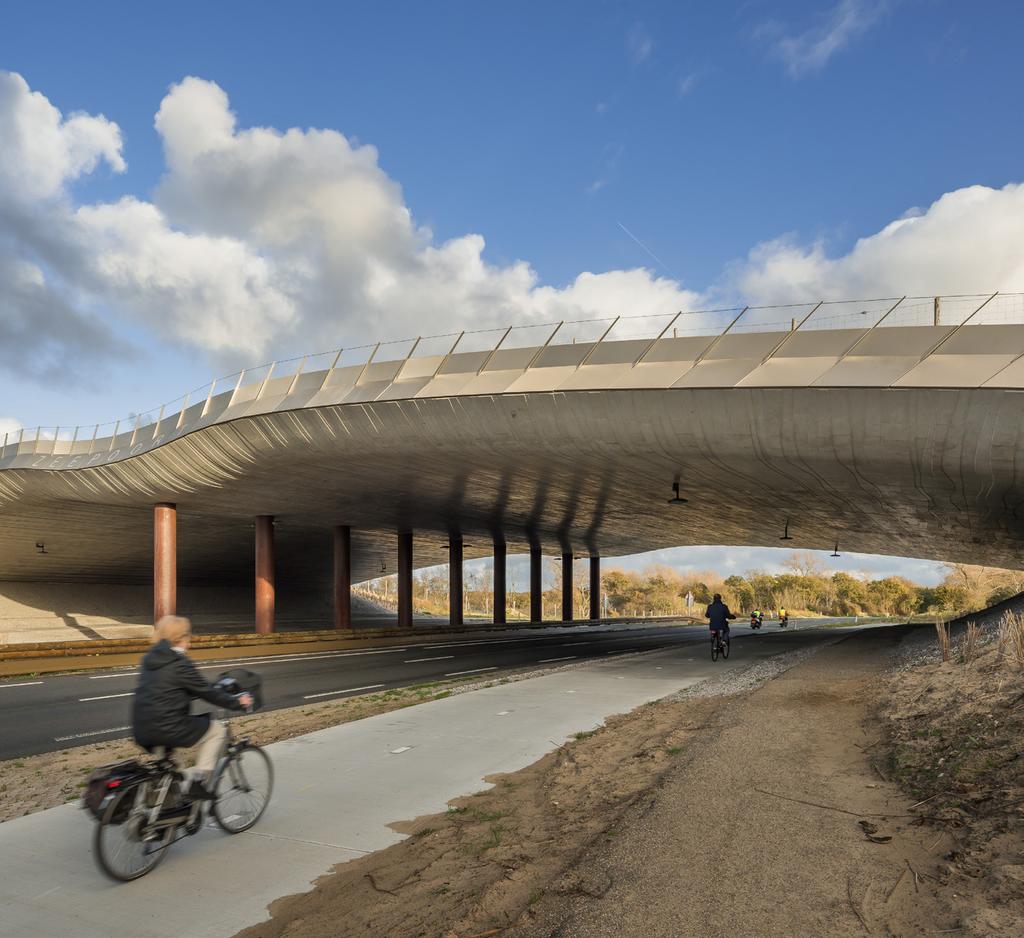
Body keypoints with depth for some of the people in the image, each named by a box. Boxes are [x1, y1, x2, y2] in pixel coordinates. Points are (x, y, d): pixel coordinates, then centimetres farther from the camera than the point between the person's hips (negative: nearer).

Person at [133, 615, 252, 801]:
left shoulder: (150, 658, 13)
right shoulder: (180, 663, -12)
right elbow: (207, 693, -8)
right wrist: (237, 702, 4)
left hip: (141, 732, 8)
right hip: (167, 729, -8)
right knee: (217, 729, 8)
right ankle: (198, 784, 3)